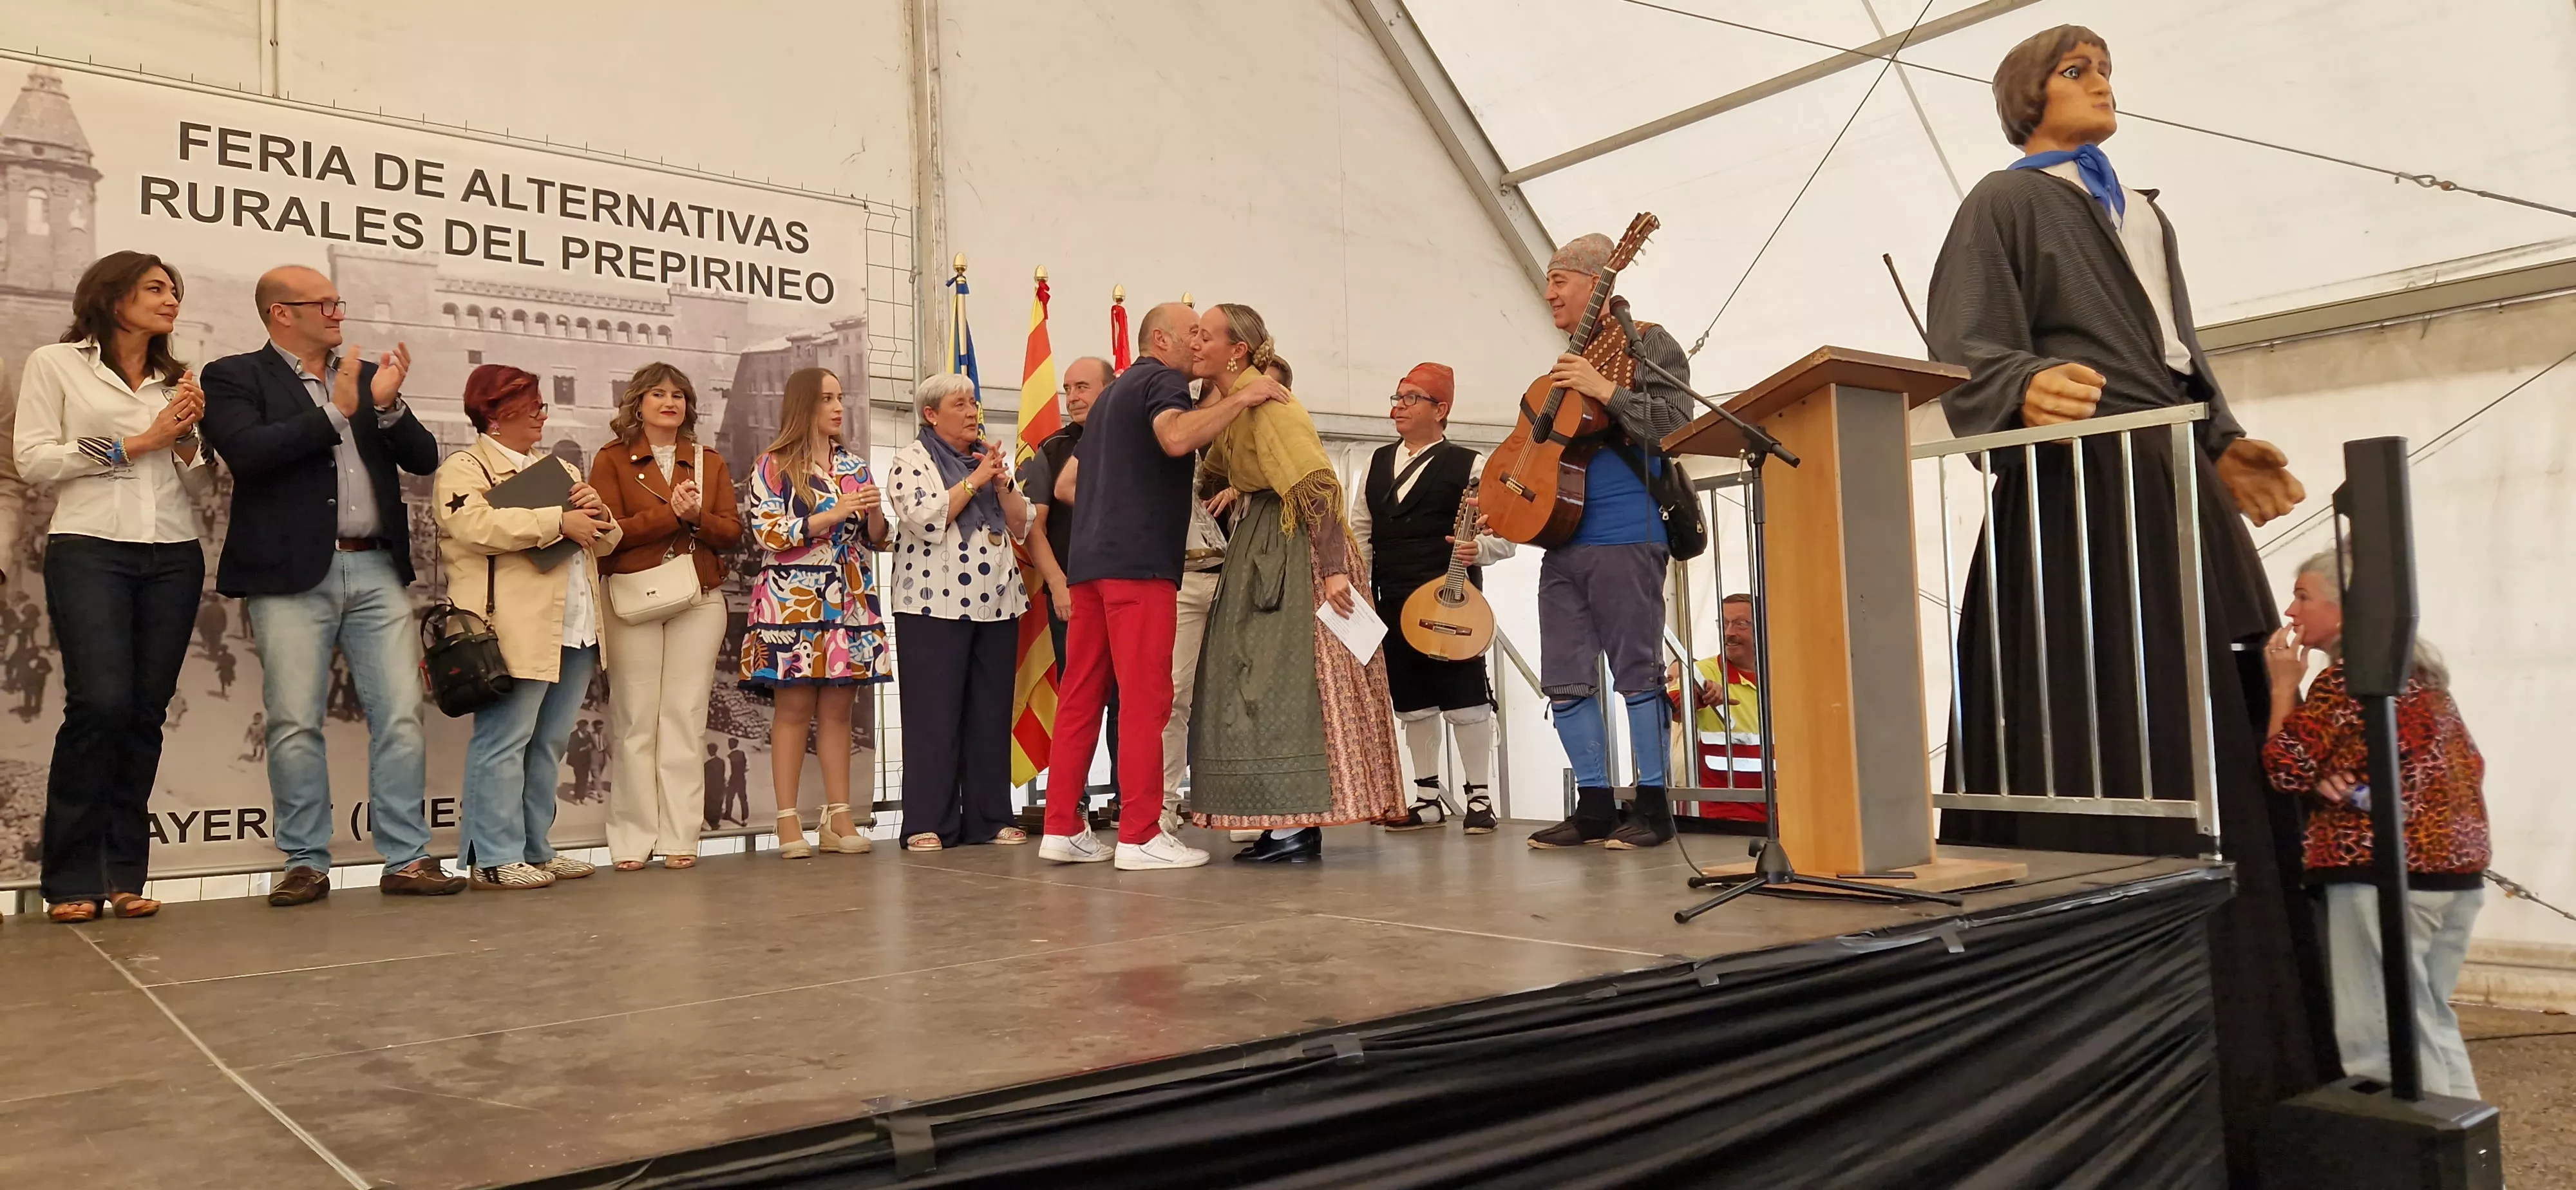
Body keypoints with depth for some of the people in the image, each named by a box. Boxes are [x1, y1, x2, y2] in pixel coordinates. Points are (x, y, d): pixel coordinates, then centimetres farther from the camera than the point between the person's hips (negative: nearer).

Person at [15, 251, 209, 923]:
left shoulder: (177, 381, 17)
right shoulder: (56, 364, 6)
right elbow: (32, 461, -2)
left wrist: (185, 441, -1)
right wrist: (135, 443, -5)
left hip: (173, 557, 4)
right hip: (90, 550, -4)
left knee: (146, 712, -1)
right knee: (100, 704, -15)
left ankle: (124, 876, 4)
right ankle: (72, 880, -5)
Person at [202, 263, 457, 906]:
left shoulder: (369, 375, 16)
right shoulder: (236, 377, 4)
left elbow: (424, 458, 11)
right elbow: (246, 452, -13)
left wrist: (388, 406, -6)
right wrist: (337, 411, -10)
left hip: (377, 570, 4)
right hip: (293, 575, -3)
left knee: (401, 718, 0)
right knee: (296, 725, 0)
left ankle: (407, 859, 6)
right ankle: (307, 863, 12)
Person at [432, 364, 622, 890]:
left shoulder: (561, 468, 23)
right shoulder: (464, 469, 1)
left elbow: (606, 541, 23)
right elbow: (476, 525, -19)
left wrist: (598, 513, 0)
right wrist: (559, 521, -16)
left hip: (575, 628, 7)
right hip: (517, 630, -7)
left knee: (550, 743, 9)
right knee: (505, 740, -7)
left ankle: (535, 850, 16)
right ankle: (495, 858, -2)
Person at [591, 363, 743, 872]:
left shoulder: (709, 463, 15)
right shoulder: (611, 461, 5)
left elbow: (732, 530, 7)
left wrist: (698, 517, -11)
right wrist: (669, 513, -14)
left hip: (699, 601, 3)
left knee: (685, 719, 1)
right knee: (635, 722, -2)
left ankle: (680, 839, 4)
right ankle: (633, 841, 3)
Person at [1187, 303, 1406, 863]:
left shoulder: (1265, 402, -14)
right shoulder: (1226, 404, 14)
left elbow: (1317, 485, -22)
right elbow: (1210, 477, 23)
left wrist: (1334, 569, -27)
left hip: (1297, 555, -10)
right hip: (1261, 553, 10)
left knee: (1287, 683, -9)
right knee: (1263, 685, 8)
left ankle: (1299, 827, -5)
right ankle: (1288, 824, 11)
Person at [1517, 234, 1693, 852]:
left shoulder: (1646, 342, 0)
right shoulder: (1568, 362, 23)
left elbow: (1675, 422, -11)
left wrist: (1604, 389, -17)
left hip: (1625, 537, -8)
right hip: (1563, 539, 8)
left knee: (1637, 673, -4)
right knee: (1564, 681, 4)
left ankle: (1654, 807, 4)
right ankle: (1595, 806, 11)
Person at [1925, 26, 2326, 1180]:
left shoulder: (2143, 213, 27)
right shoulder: (2006, 201, 4)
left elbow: (2183, 358, 24)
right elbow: (1969, 353, -10)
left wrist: (2228, 447, 6)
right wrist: (2028, 389, -32)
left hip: (2177, 491, 8)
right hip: (2078, 491, -8)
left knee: (2208, 748, 4)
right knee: (2104, 755, -13)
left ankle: (2231, 1060, 11)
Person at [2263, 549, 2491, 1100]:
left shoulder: (2345, 678, -11)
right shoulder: (2419, 670, 17)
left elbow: (2287, 769, -11)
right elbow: (2470, 765, 18)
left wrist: (2284, 685, -1)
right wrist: (2359, 784, 4)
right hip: (2459, 866, 10)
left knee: (2381, 1036, -4)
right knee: (2433, 1024, 18)